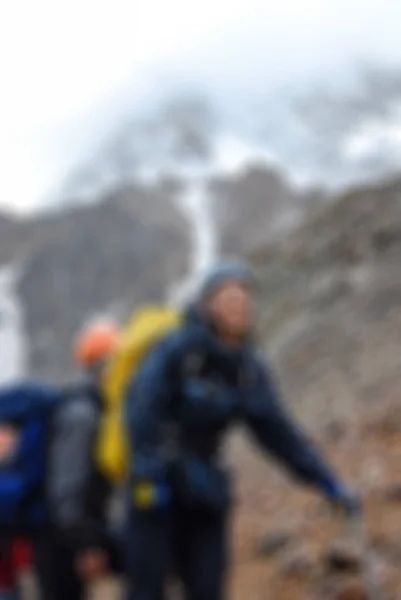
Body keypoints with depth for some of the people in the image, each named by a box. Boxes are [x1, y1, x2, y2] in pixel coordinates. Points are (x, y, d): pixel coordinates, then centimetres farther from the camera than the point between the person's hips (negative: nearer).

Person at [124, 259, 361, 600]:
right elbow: (142, 409, -23)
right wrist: (150, 470, -34)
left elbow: (278, 432, 7)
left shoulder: (250, 369, 4)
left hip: (203, 489, 6)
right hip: (156, 486, -5)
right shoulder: (177, 349, -14)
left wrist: (329, 484, 2)